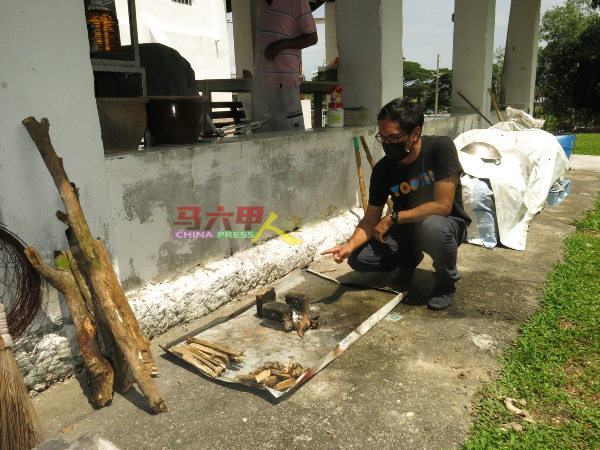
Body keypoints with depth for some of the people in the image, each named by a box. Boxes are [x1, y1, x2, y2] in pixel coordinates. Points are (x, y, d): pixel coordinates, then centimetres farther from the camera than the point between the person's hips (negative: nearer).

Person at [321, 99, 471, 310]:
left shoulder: (441, 148, -23)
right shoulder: (382, 169, -12)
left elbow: (442, 206, -28)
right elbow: (370, 220, -9)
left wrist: (393, 218, -25)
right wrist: (350, 246, -28)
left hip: (447, 223, -3)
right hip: (405, 228, 4)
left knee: (434, 226, -40)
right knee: (359, 258, -16)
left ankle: (446, 283, -8)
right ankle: (409, 258, 16)